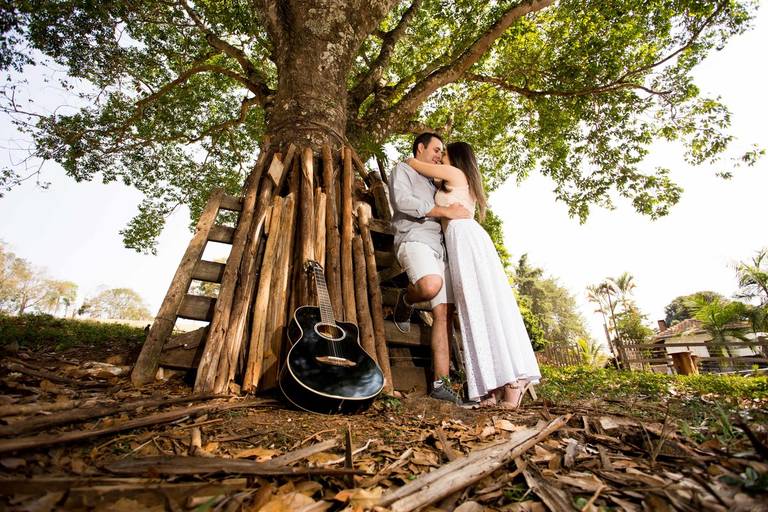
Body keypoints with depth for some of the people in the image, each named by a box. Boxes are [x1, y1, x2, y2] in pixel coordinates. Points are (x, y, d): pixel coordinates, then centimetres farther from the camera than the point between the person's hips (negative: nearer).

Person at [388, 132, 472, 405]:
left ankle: (440, 383, -2)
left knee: (444, 314, -5)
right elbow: (403, 201, -9)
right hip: (414, 239, -7)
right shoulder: (402, 170, 13)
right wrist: (446, 211, -10)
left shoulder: (432, 182, 35)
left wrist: (461, 213, 15)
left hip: (438, 245, 7)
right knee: (431, 286, -38)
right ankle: (406, 300, -3)